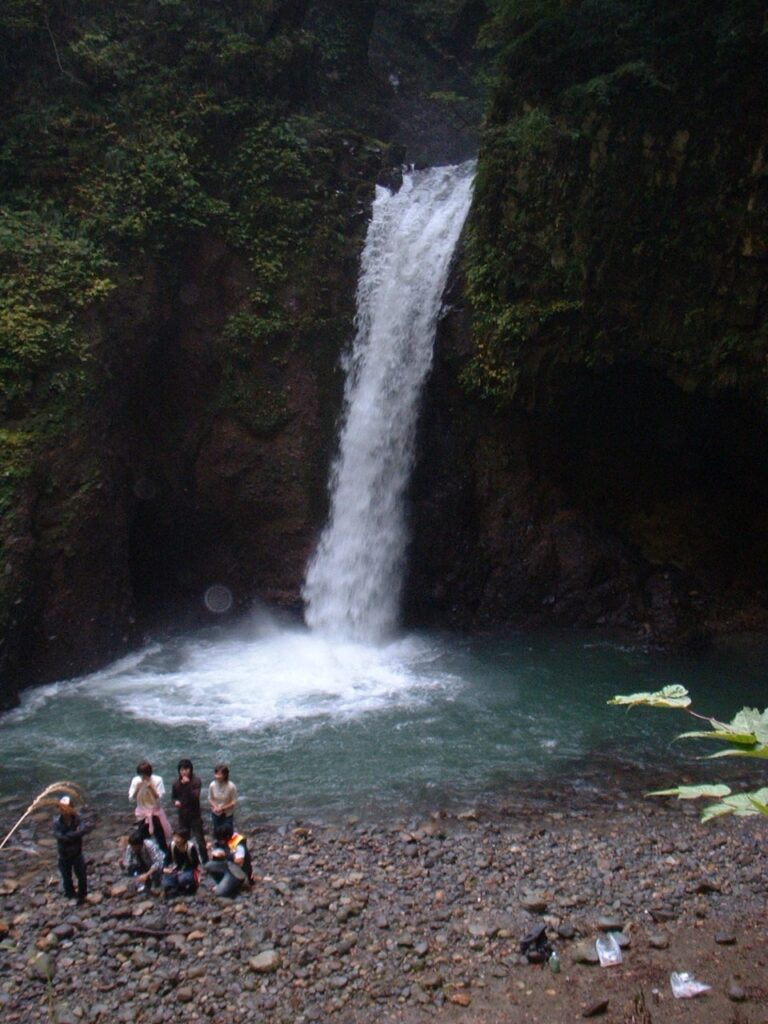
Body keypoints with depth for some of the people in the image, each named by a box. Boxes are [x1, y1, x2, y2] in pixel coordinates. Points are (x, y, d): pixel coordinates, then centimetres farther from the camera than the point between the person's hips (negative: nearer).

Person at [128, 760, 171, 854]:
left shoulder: (157, 780, -17)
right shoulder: (135, 780, -11)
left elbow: (159, 797, -17)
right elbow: (131, 798, -9)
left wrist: (151, 788, -30)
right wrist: (138, 789, -25)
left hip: (156, 812, -1)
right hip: (143, 813, 2)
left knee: (160, 835, 8)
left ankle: (165, 854, 24)